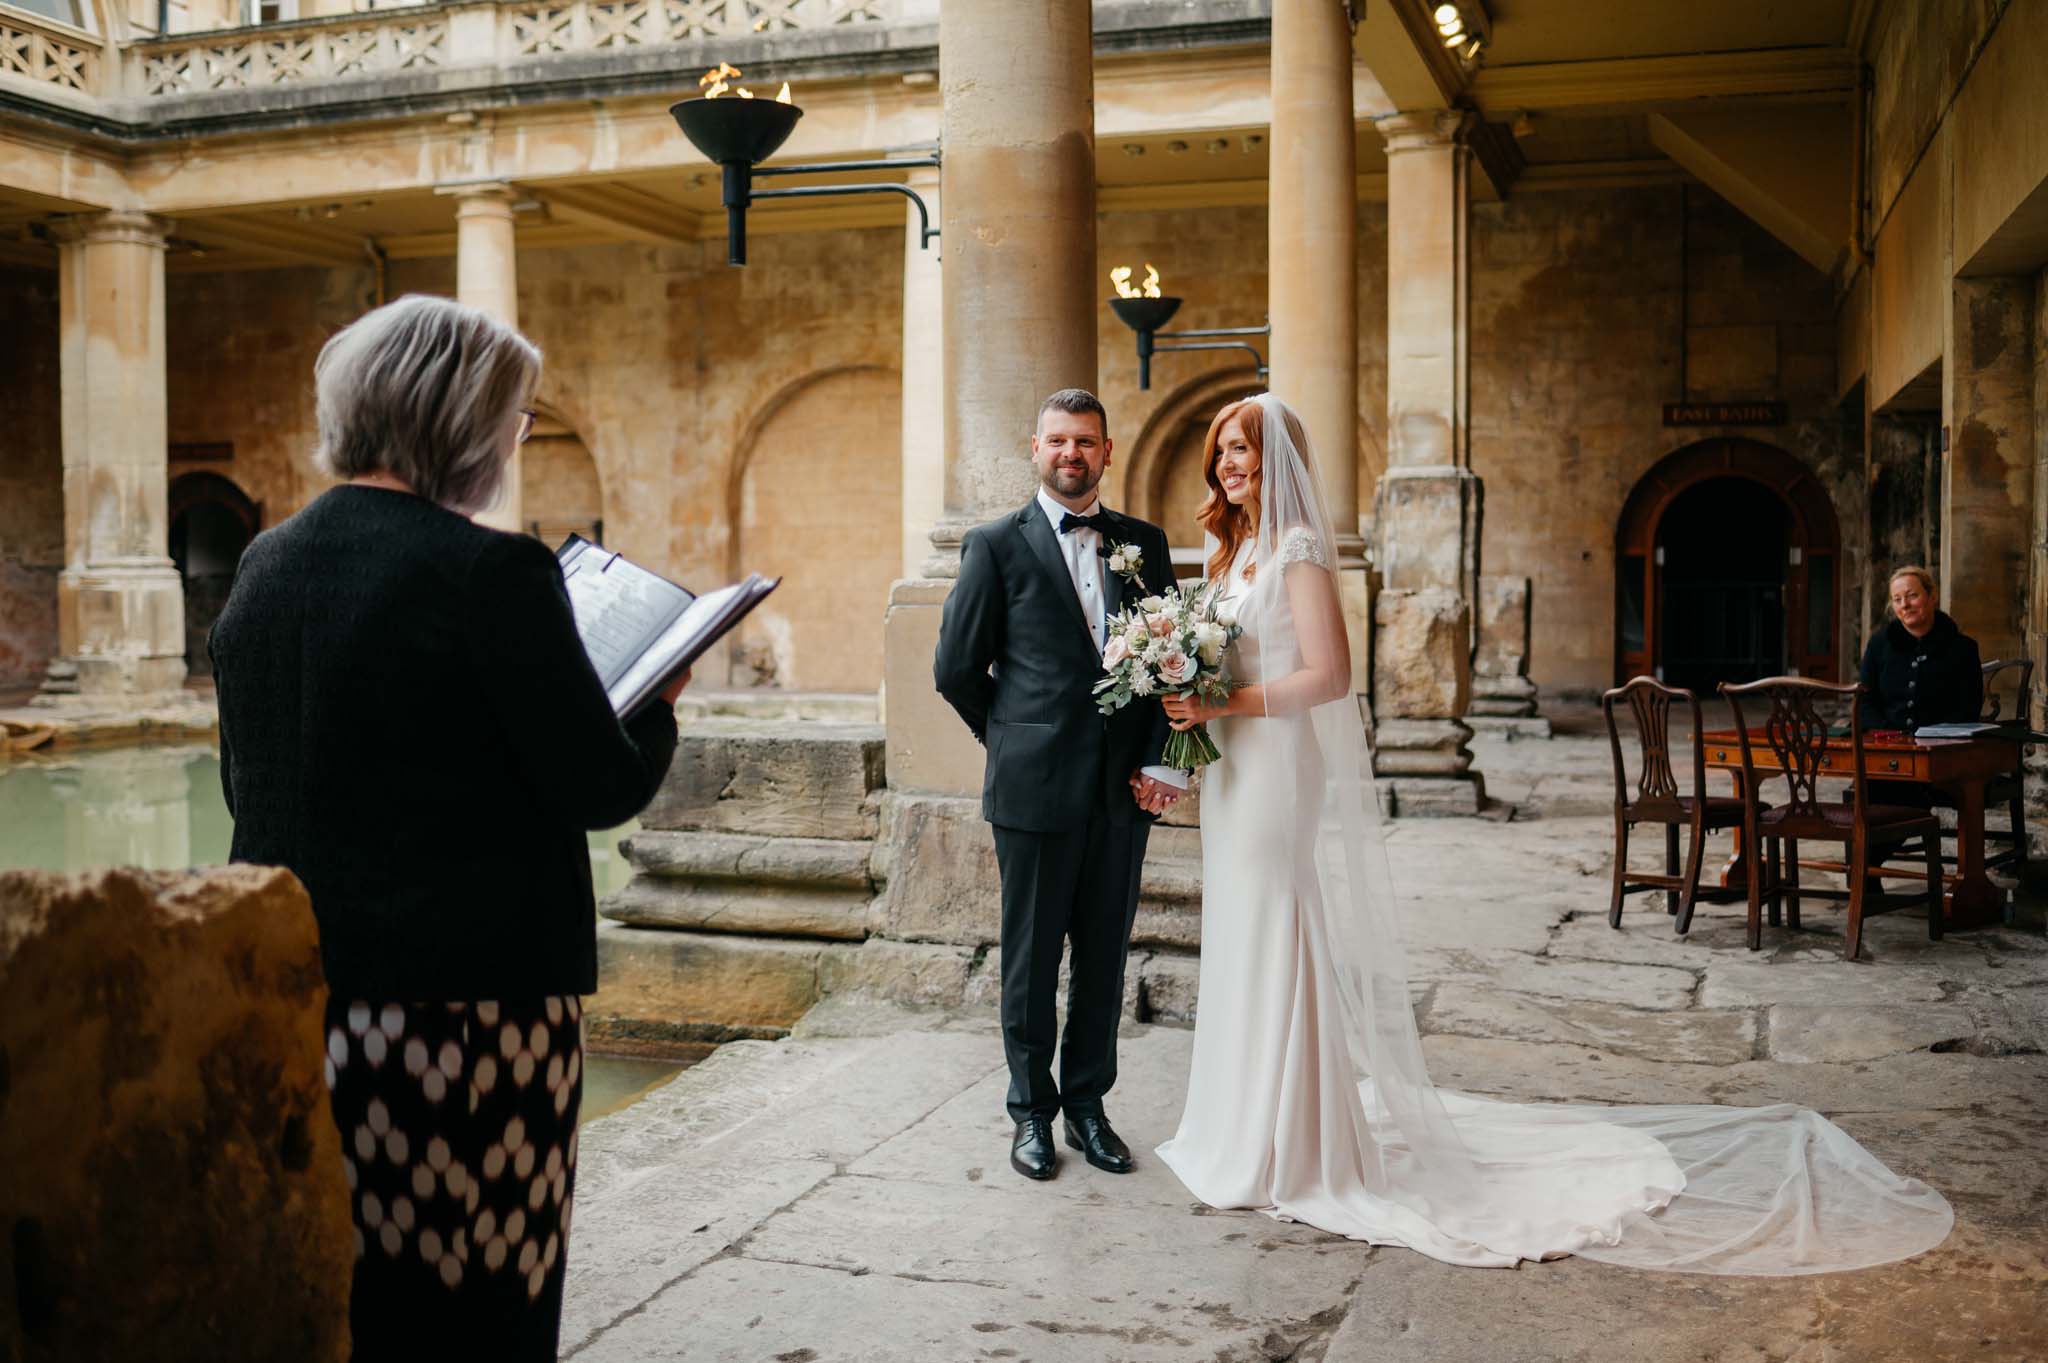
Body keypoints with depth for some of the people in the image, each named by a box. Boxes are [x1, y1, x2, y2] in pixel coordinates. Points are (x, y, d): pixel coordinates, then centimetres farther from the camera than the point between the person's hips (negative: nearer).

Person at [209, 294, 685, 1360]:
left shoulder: (263, 567, 6)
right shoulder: (492, 572, -16)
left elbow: (247, 786, 15)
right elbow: (603, 787, -13)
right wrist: (658, 709, 6)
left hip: (290, 999, 7)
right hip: (469, 1008, -7)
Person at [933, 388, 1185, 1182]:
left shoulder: (1144, 543, 9)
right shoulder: (997, 545, -1)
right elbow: (956, 668, 1)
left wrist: (1160, 760, -2)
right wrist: (1016, 743, 4)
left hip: (1123, 790, 3)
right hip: (1037, 790, -3)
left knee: (1104, 959, 11)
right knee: (1031, 959, 7)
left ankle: (1087, 1106, 26)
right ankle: (1032, 1112, 22)